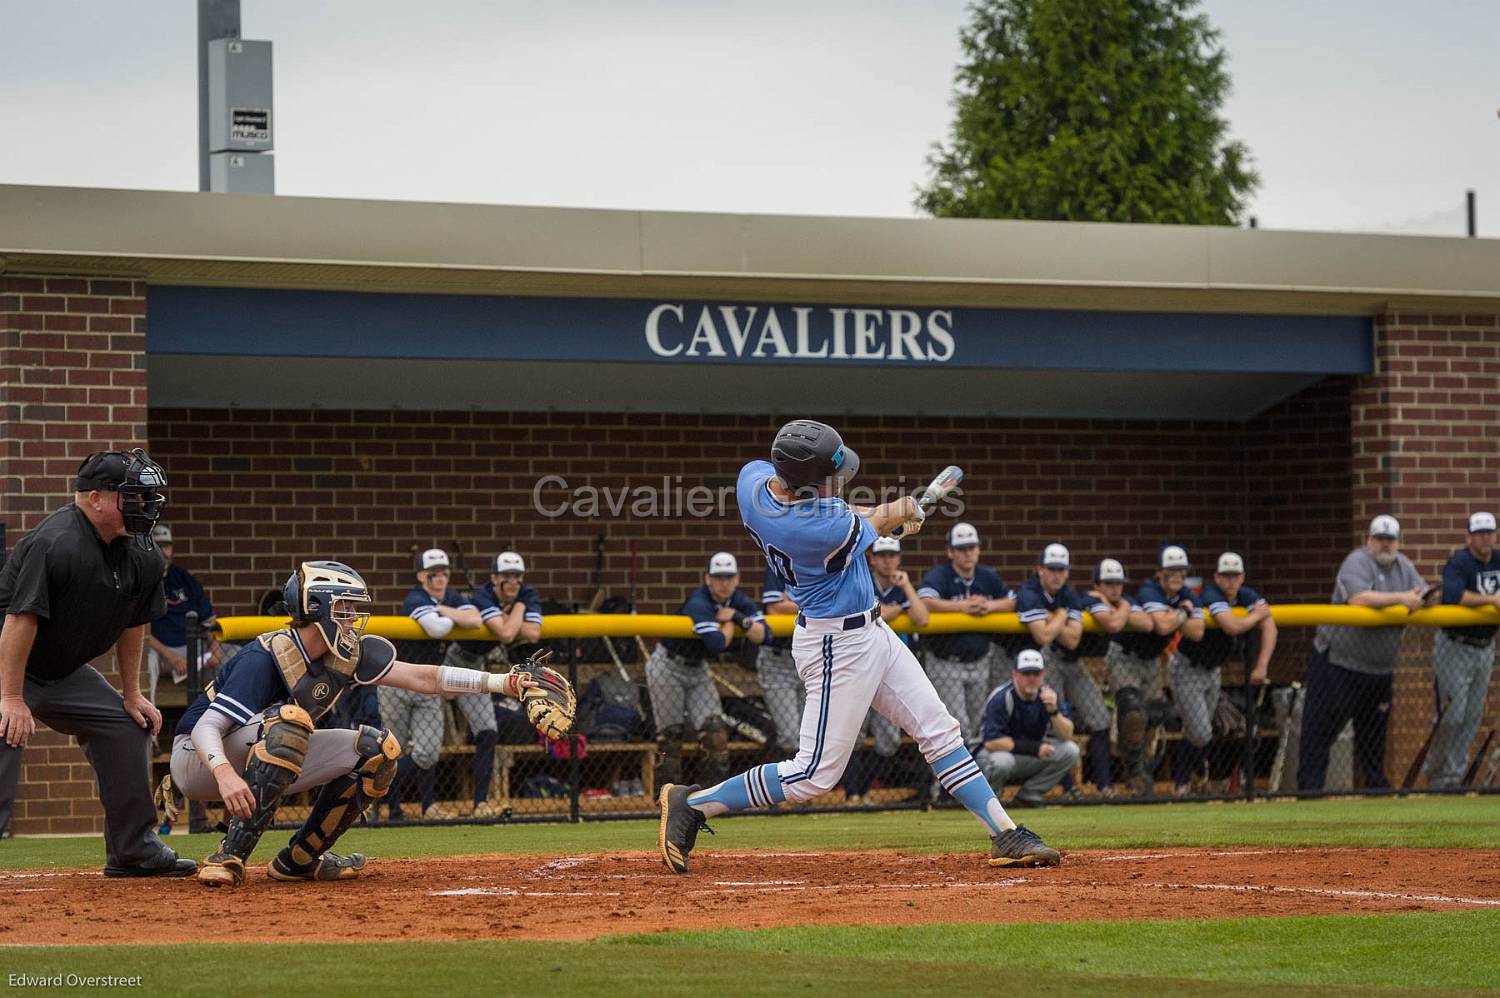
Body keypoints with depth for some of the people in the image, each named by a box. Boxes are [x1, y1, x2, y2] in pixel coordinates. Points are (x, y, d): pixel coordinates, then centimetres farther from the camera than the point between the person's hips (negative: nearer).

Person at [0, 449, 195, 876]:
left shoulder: (139, 554, -1)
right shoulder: (56, 544, -28)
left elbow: (133, 622, 12)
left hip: (65, 673, 9)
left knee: (129, 727, 6)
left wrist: (132, 695, 13)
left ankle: (134, 852, 15)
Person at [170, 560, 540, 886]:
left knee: (378, 748, -4)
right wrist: (225, 774, -55)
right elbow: (206, 727, -35)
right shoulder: (265, 658, -27)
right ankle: (228, 858, -36)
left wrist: (500, 682, -17)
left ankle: (298, 860, 2)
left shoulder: (345, 655, -5)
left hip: (266, 761, 8)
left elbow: (423, 678, -6)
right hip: (198, 761, -8)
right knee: (290, 718, -37)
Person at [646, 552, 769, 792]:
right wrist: (729, 622, -21)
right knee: (671, 731, -2)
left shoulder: (739, 601, -7)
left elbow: (762, 635, -12)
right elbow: (717, 643, -39)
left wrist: (738, 618, -25)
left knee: (714, 727, -2)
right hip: (668, 666, -6)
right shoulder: (699, 603, -29)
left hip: (697, 669, 6)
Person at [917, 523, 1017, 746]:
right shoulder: (939, 575, -12)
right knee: (958, 726, -10)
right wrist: (962, 606, -29)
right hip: (946, 663, -5)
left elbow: (1013, 601, 8)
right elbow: (925, 602, -29)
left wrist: (990, 605, -13)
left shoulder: (987, 576, 5)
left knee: (975, 726, 13)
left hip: (979, 661, 5)